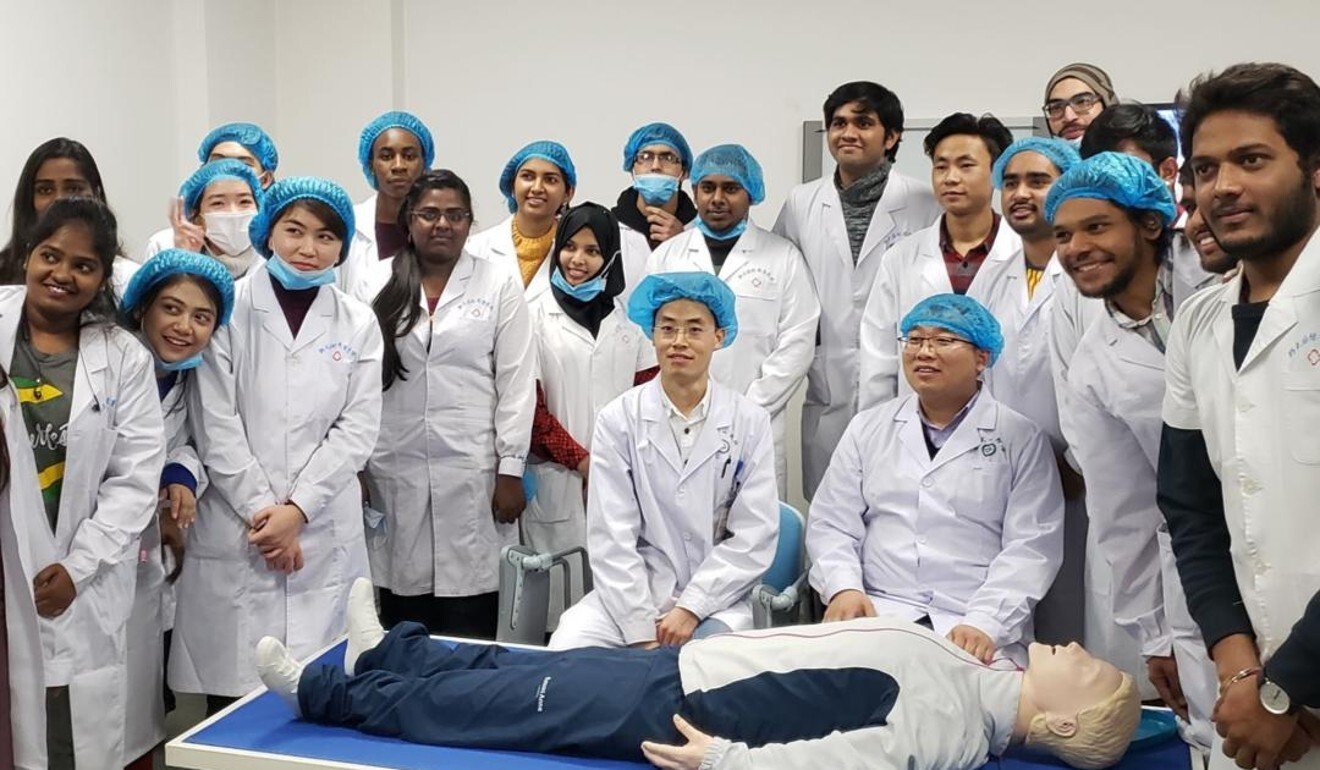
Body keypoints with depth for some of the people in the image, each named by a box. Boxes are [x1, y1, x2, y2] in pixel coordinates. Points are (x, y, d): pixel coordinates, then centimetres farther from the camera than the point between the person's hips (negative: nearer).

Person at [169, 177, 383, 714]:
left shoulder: (358, 324, 8)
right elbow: (215, 427, -4)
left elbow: (358, 428, 1)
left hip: (324, 535, 2)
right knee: (231, 686, 2)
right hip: (234, 532, -1)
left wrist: (297, 509, -8)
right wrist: (260, 509, -9)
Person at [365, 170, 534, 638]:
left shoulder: (499, 284, 4)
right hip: (395, 473, 2)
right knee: (403, 634, 7)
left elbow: (516, 383, 0)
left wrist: (511, 470, -5)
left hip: (473, 474, -2)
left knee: (470, 636, 0)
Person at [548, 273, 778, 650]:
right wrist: (641, 633, -14)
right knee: (566, 648, -24)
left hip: (716, 599, -1)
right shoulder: (618, 419, -1)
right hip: (632, 594, 1)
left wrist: (691, 609, -12)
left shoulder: (750, 422, 1)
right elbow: (611, 538, -6)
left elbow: (754, 538, -3)